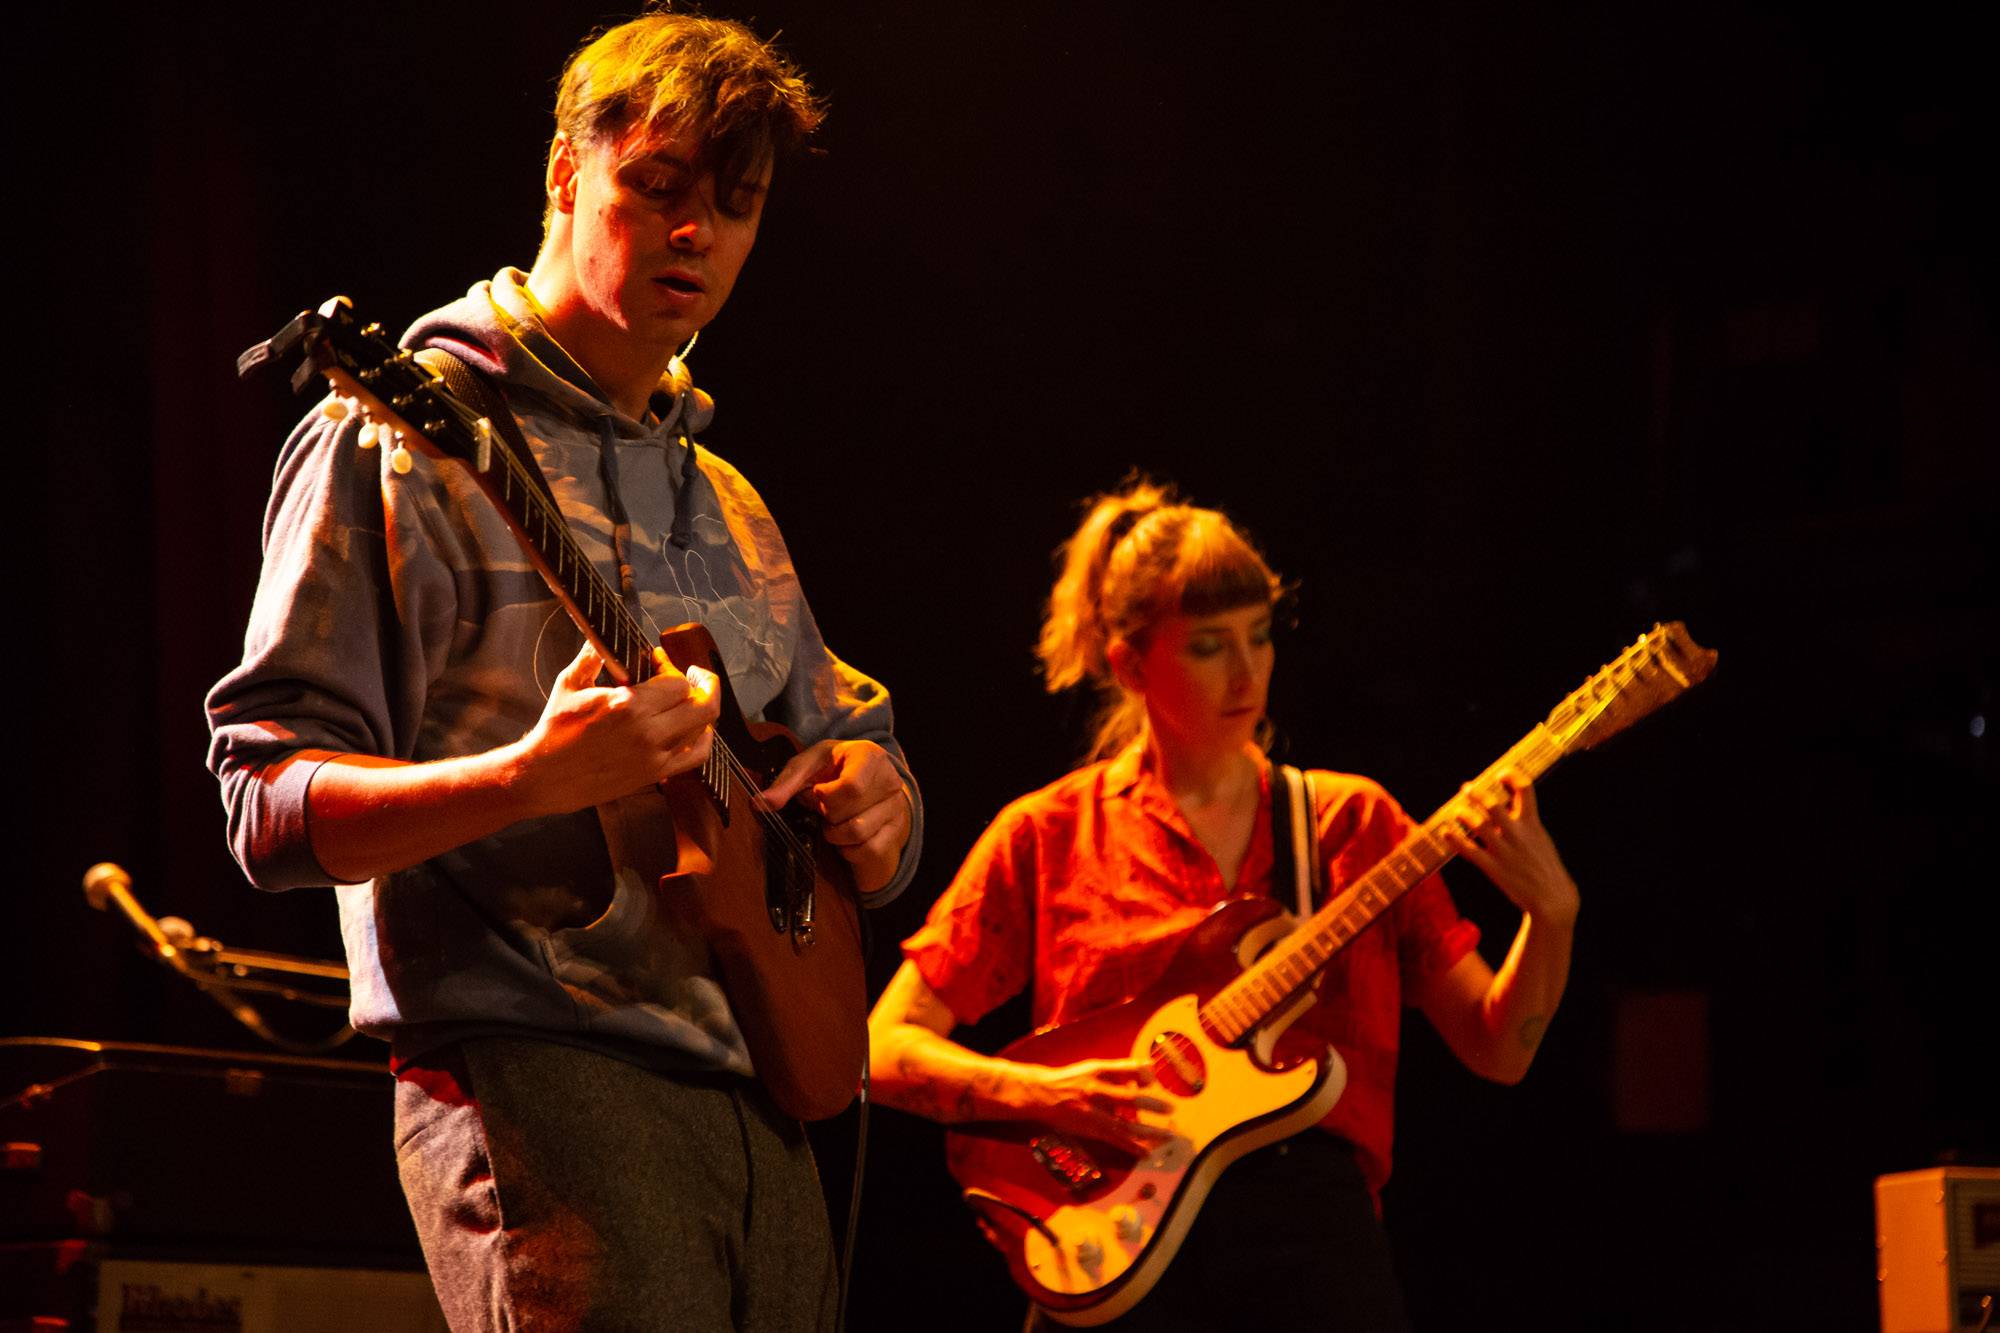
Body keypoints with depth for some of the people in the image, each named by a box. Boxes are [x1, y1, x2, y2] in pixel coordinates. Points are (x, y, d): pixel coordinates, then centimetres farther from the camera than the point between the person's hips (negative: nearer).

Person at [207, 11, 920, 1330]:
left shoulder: (722, 501, 23)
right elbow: (273, 804, -8)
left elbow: (846, 730, 30)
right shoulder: (405, 441, -2)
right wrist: (536, 780, -26)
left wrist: (869, 794, 4)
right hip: (534, 1074, -8)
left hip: (759, 1100, 8)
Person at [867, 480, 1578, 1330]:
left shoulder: (1353, 823, 13)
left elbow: (1497, 1050, 9)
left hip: (1315, 1234, 2)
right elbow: (885, 1050, 4)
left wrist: (1550, 913, -9)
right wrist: (1045, 1095, -12)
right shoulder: (1048, 836, 7)